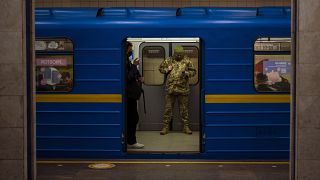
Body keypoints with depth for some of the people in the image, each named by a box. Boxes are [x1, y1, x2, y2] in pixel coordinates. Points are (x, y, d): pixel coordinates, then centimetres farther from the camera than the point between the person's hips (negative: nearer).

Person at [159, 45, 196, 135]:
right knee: (168, 108, 3)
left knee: (184, 108, 7)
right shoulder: (169, 61, 5)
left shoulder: (187, 61, 3)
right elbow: (161, 68, 14)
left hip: (183, 89, 0)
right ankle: (165, 127, 10)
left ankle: (186, 127, 16)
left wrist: (186, 73, -15)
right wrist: (167, 69, -5)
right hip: (170, 89, 1)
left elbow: (193, 71, 4)